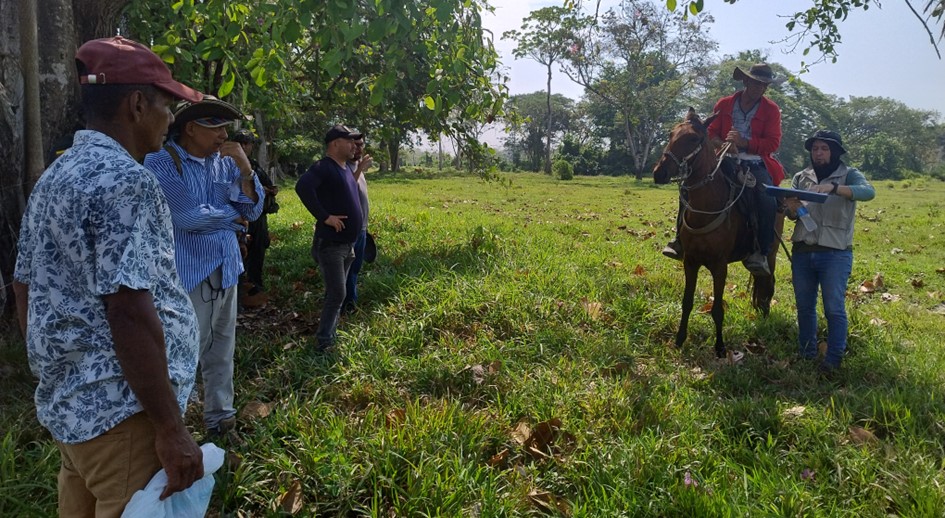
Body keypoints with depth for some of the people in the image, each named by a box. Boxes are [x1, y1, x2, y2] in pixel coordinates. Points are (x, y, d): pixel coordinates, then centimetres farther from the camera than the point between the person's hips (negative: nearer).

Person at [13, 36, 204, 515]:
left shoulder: (54, 177, 10)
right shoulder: (125, 180, -20)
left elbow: (26, 291, 15)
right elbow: (129, 312, -26)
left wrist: (56, 381, 23)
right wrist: (170, 427, -22)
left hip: (68, 403, 9)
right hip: (120, 411, -9)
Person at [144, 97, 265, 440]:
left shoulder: (226, 164, 6)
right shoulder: (161, 163, -10)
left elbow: (254, 209, 4)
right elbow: (188, 217, -19)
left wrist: (245, 167, -10)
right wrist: (233, 216, -4)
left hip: (226, 270, 6)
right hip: (187, 275, -6)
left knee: (222, 351, 15)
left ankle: (220, 420, 29)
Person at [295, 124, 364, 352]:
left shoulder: (345, 169, 14)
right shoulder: (324, 167, -15)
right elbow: (302, 187, -32)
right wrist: (324, 217, -28)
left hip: (347, 244, 9)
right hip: (330, 244, -9)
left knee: (336, 294, 15)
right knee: (337, 294, -8)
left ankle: (329, 336, 26)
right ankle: (323, 343, 3)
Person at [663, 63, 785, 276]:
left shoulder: (771, 110, 5)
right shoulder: (724, 104, 9)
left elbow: (773, 143, -4)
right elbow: (711, 132, 9)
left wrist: (745, 142, -20)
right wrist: (721, 144, -14)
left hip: (756, 164, -1)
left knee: (767, 201, -29)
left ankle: (761, 253, -18)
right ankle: (681, 237, -10)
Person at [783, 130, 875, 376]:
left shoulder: (849, 175, -3)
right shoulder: (801, 178, 9)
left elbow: (868, 192, -24)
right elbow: (792, 214, 3)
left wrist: (833, 188, -38)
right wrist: (791, 207, -22)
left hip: (835, 253, -4)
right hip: (802, 251, 4)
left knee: (834, 308, -2)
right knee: (804, 307, 12)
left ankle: (833, 359, 8)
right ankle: (806, 354, 25)